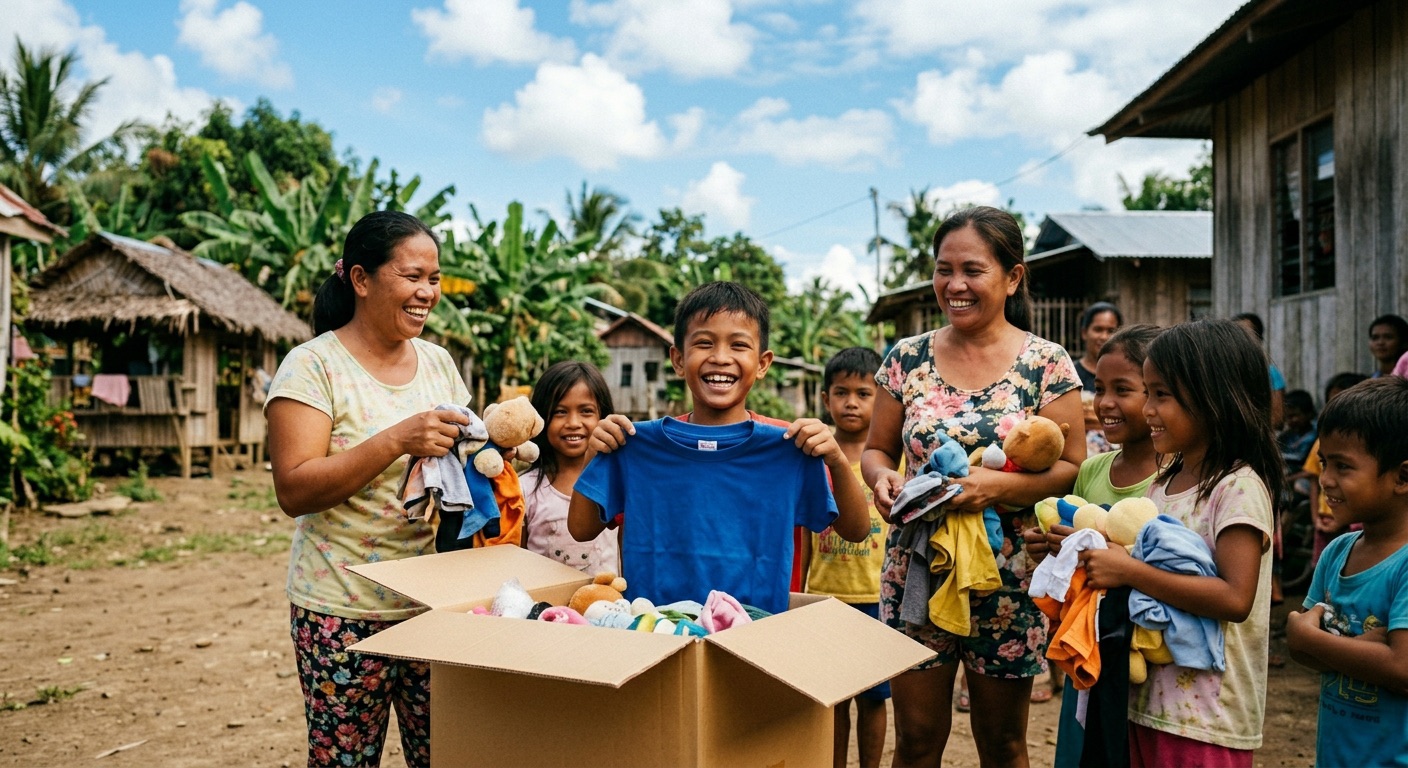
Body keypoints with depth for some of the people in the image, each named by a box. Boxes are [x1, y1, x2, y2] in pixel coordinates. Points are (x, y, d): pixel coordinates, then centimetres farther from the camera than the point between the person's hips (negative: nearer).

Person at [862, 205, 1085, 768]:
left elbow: (1071, 468, -7)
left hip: (1005, 580, -1)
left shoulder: (1047, 364, -4)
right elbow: (876, 448, 9)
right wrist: (882, 477, -14)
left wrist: (1000, 486, -24)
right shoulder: (907, 358, 3)